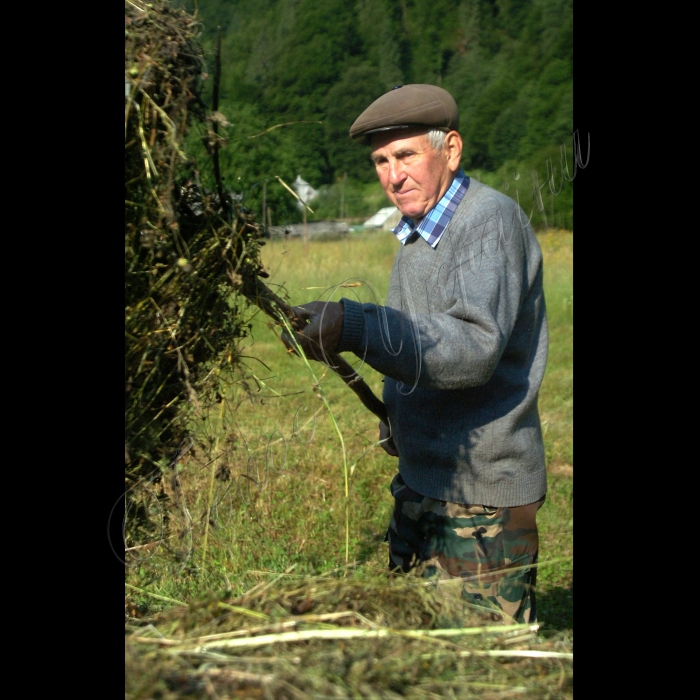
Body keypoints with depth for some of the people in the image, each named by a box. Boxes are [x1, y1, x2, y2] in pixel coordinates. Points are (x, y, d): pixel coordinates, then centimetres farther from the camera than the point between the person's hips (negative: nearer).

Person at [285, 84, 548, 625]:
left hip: (482, 498, -9)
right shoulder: (417, 231, 14)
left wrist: (354, 328, -37)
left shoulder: (491, 220, -15)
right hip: (424, 484, 9)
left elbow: (476, 347, -30)